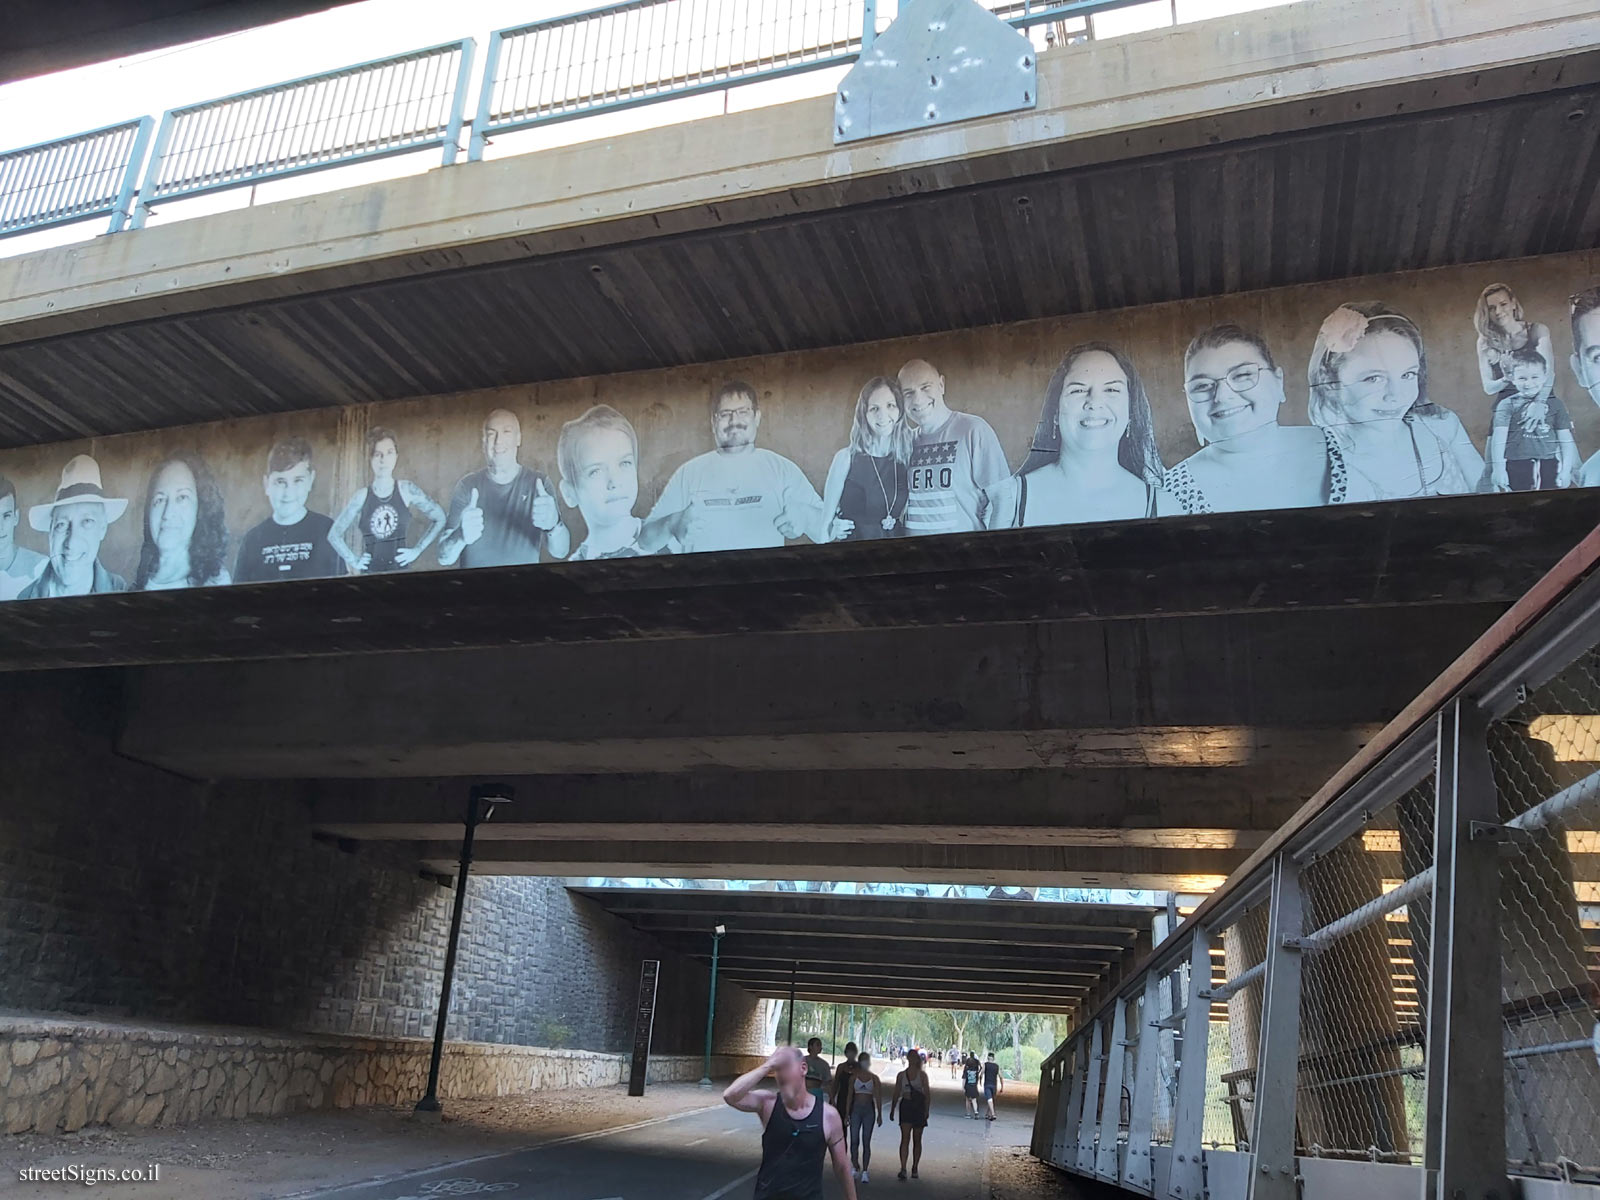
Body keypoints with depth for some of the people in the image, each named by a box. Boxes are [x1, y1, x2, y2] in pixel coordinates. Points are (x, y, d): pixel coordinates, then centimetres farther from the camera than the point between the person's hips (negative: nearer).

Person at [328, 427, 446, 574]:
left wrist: (417, 550, 2)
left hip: (401, 571, 0)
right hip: (369, 574, 0)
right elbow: (334, 535, 9)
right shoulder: (360, 496, 1)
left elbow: (439, 519, 5)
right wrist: (353, 561, 2)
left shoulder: (407, 490, 0)